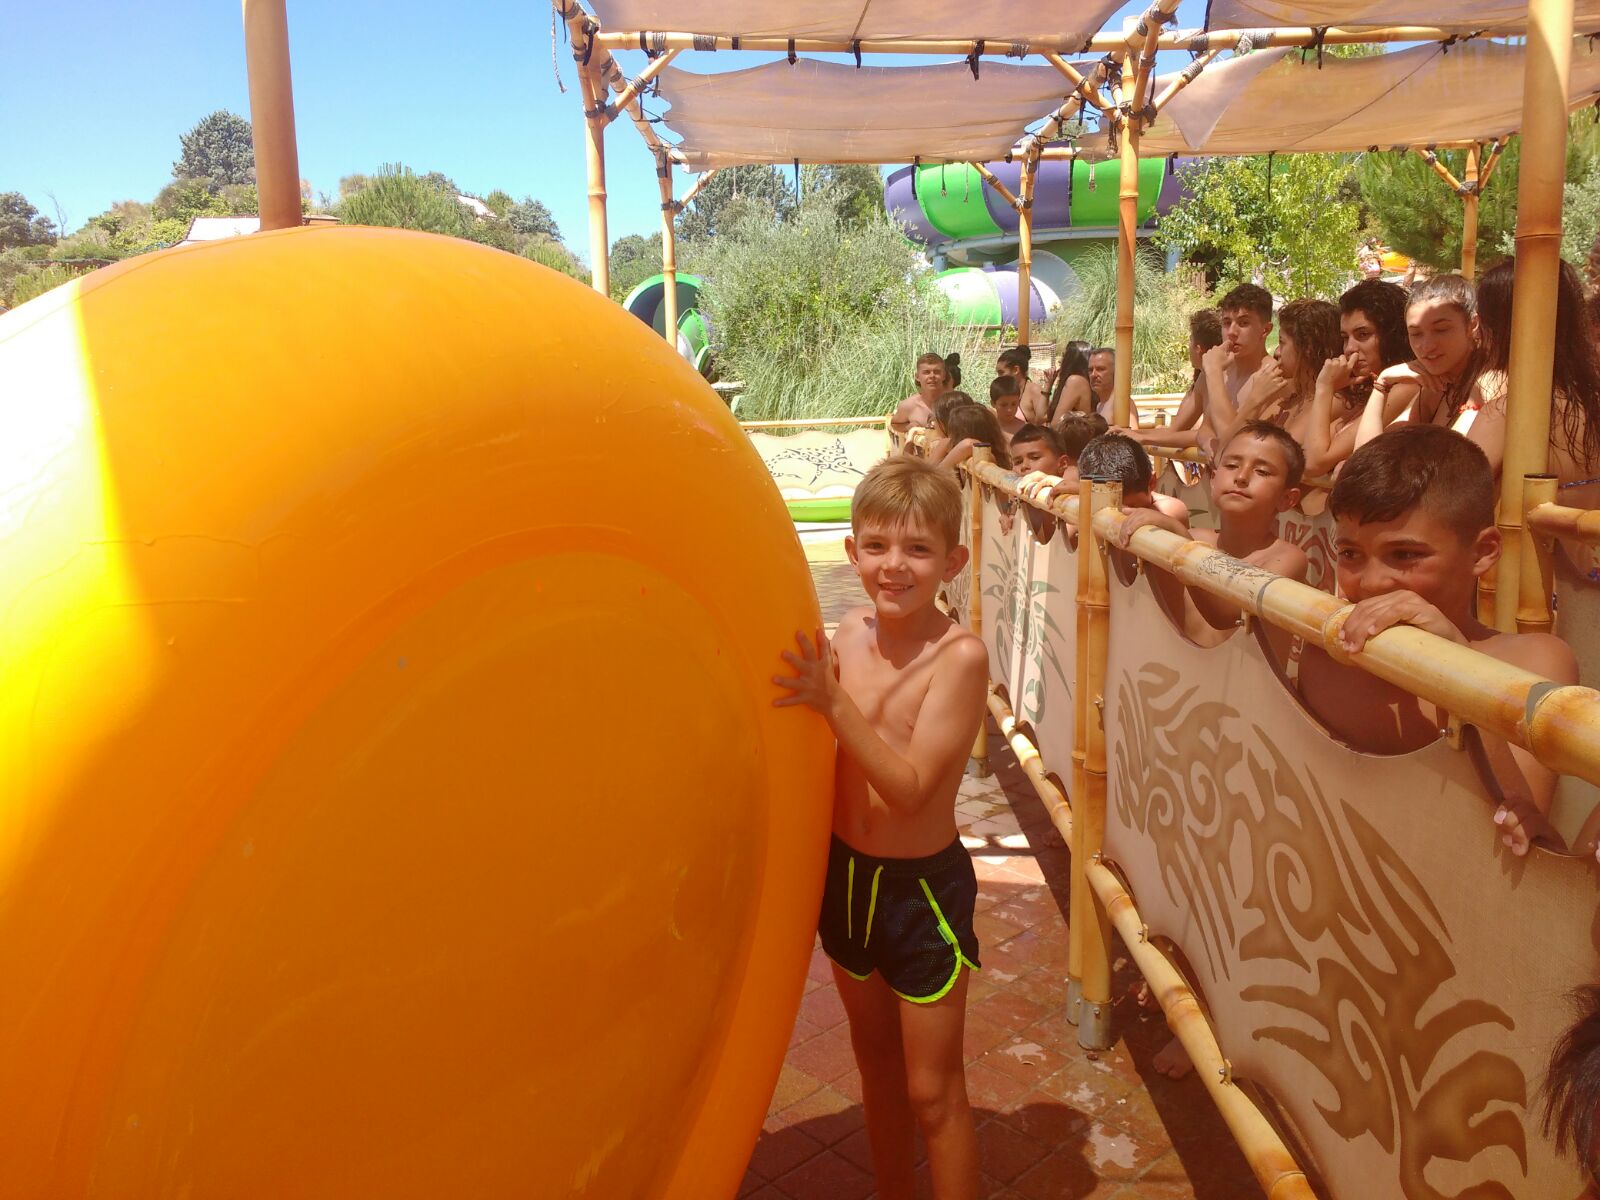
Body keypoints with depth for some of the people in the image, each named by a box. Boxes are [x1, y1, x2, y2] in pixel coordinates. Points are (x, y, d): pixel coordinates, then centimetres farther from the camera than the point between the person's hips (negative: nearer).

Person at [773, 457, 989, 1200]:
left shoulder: (959, 655, -21)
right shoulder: (849, 633, -5)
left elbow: (911, 788, -26)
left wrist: (833, 701, -33)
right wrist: (797, 691, -17)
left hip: (923, 887, -6)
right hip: (844, 872, 6)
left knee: (932, 1090, 9)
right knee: (876, 1062, 23)